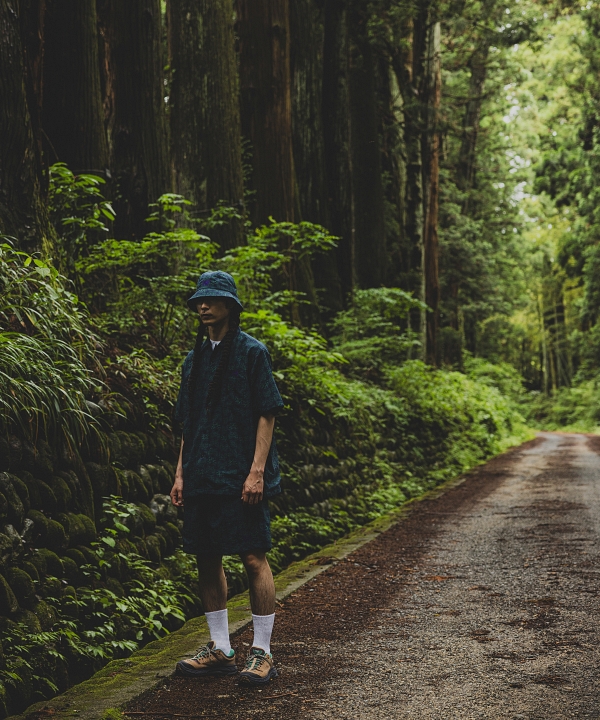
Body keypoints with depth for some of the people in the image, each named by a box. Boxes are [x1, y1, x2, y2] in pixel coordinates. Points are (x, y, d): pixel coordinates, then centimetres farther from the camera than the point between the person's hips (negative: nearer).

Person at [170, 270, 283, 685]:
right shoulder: (195, 359, 15)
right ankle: (220, 650, 19)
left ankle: (262, 653, 4)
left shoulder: (251, 352, -3)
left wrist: (257, 471, -15)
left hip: (242, 477, -6)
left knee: (254, 558, -4)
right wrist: (181, 474, 13)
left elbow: (267, 415, -7)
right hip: (203, 477, 7)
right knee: (207, 560, 8)